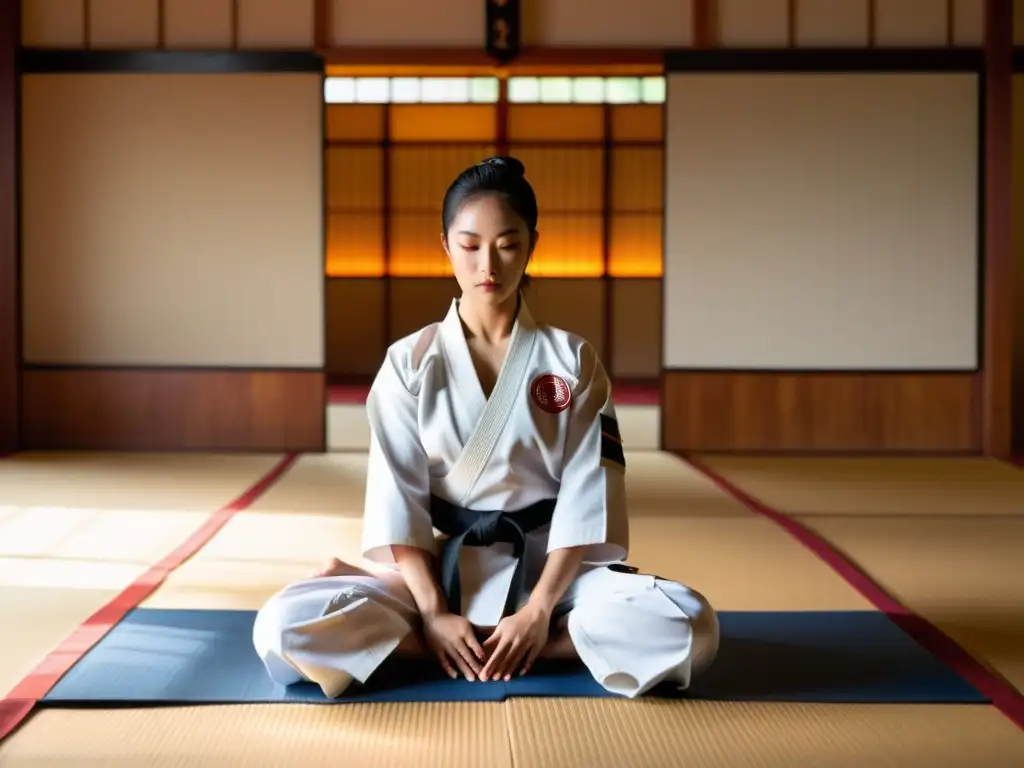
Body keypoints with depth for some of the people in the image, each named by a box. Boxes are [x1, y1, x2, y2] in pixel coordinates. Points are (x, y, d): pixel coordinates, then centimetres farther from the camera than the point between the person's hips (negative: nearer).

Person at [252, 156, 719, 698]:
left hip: (550, 572, 0)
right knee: (286, 626, -26)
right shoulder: (408, 363, -1)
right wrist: (433, 611, -17)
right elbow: (397, 499, -5)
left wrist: (538, 611, -16)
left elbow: (585, 497, -5)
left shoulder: (573, 360, 0)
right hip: (437, 573, 0)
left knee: (689, 627, -28)